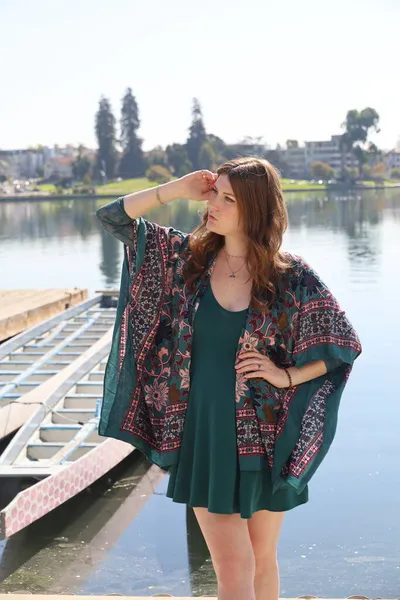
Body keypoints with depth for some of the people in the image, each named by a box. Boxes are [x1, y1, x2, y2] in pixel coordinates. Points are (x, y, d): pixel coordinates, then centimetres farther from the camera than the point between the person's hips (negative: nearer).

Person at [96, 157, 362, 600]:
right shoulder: (188, 256, -1)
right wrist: (177, 189, -11)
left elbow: (345, 344, -2)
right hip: (204, 438, 1)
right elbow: (113, 217, -2)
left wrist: (287, 376, -13)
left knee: (261, 562, 15)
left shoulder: (292, 277, -9)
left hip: (263, 440, -1)